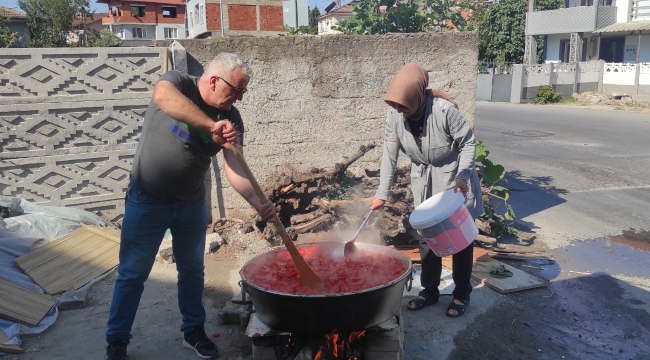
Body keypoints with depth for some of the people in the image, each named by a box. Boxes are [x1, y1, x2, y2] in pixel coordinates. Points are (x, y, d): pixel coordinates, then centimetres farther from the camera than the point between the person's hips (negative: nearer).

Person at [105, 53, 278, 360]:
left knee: (192, 269, 16)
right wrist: (211, 125, -49)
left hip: (191, 204, 4)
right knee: (132, 273, 6)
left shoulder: (231, 118, -7)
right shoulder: (178, 82, -15)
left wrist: (258, 204, -30)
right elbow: (163, 97, -41)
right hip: (147, 200, -4)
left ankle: (193, 330, 35)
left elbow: (234, 168, -15)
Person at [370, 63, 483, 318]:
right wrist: (382, 193, -13)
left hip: (454, 176, -4)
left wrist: (463, 175, -30)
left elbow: (468, 143, -17)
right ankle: (429, 290, 26)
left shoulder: (444, 110, -30)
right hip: (424, 181, 4)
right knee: (425, 236, 11)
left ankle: (462, 294, 22)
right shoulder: (394, 114, -17)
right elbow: (389, 154, -11)